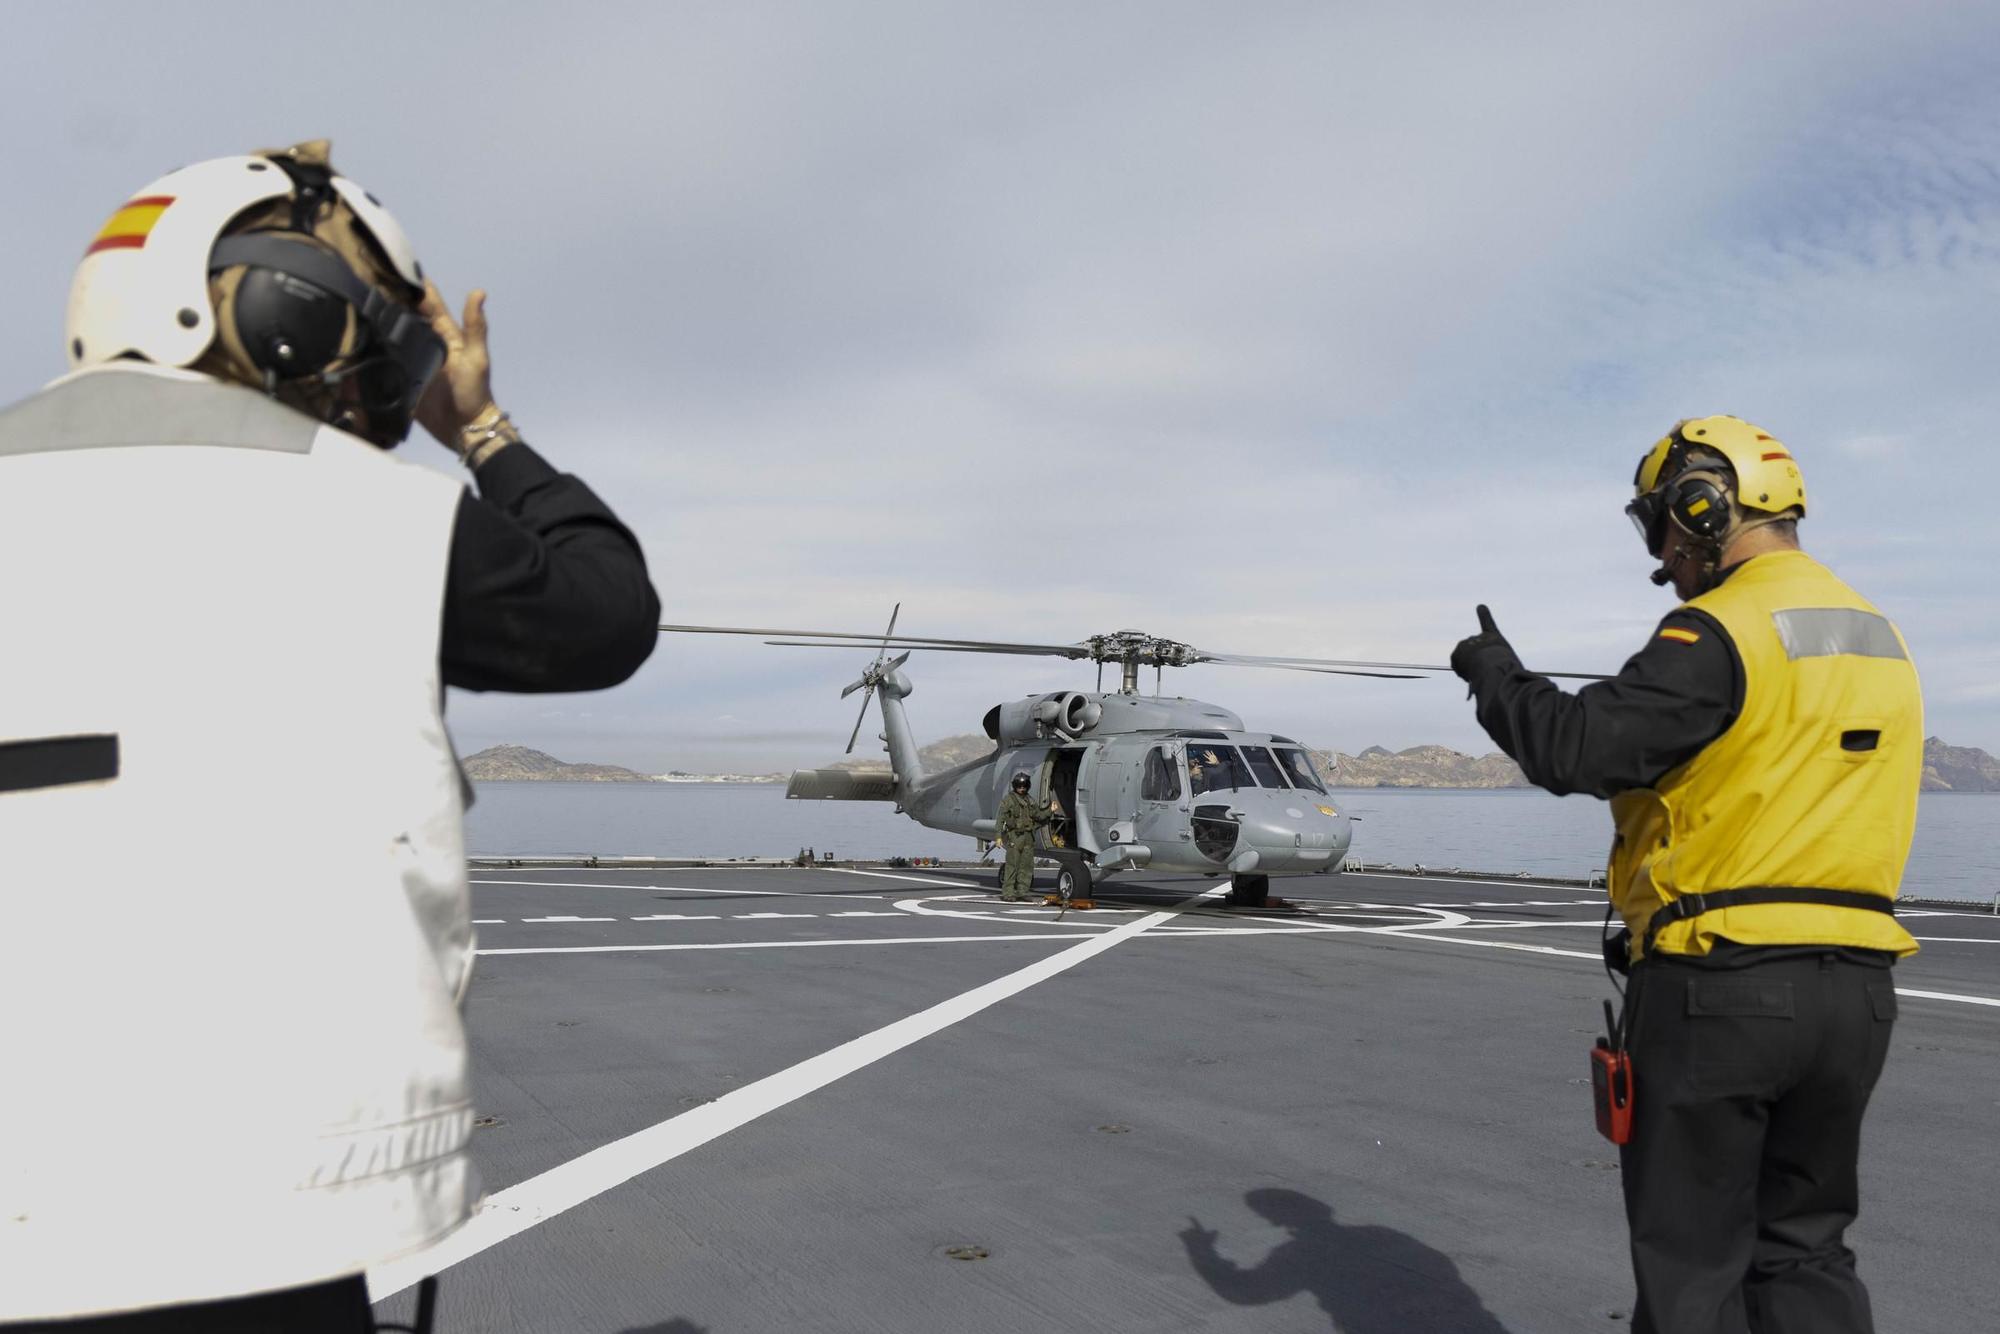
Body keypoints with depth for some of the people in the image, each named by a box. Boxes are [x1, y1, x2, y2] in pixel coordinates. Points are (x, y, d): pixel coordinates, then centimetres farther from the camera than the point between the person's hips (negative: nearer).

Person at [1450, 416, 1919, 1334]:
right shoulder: (1879, 637, 13)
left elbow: (1577, 750, -21)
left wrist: (1496, 675, -4)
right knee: (1806, 1250, 18)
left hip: (1718, 985, -8)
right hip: (1856, 988, 8)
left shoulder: (1720, 631, -15)